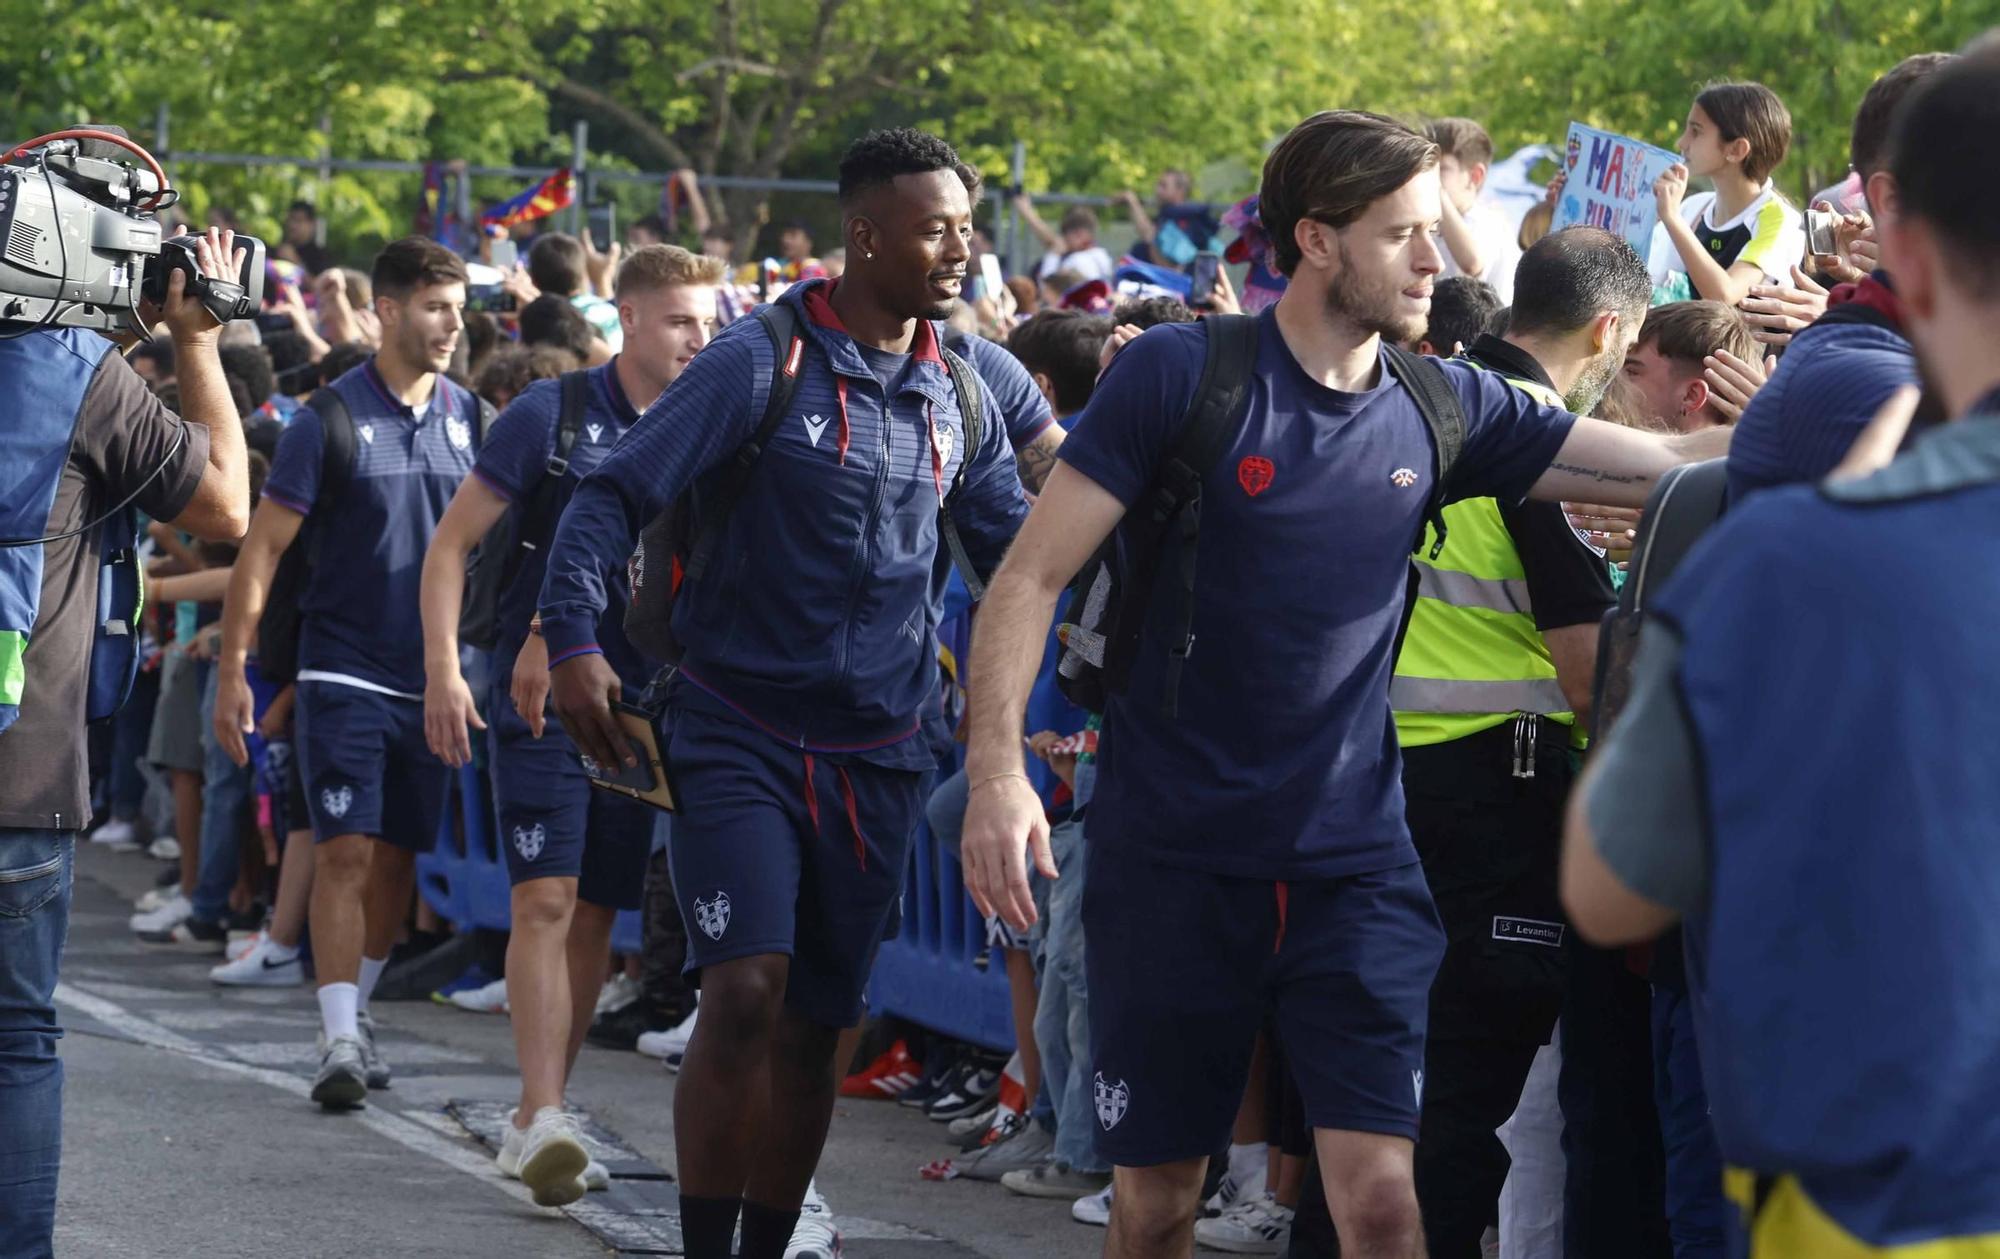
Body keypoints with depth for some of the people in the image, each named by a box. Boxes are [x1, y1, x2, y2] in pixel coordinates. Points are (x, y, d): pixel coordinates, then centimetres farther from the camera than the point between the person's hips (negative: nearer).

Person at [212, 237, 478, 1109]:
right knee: (346, 851, -12)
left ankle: (356, 1011, 27)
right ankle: (340, 1040, -14)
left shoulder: (465, 417, 5)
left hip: (431, 678, 5)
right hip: (344, 671, -5)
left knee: (398, 856, 11)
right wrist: (232, 670, -11)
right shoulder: (332, 420, -9)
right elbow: (263, 547, -7)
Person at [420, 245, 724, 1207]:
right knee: (546, 900, -14)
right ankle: (544, 1121, -20)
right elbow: (452, 542, -3)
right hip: (540, 692, -4)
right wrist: (443, 670, -11)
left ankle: (540, 1115, 19)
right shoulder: (553, 416, -6)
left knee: (594, 913, 8)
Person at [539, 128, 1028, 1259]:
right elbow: (615, 496, -9)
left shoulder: (961, 397, 8)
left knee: (815, 1029, 9)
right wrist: (575, 641, -22)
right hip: (742, 731, -5)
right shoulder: (762, 365, -9)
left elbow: (1021, 549, 18)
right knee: (745, 994, -17)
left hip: (878, 753, 5)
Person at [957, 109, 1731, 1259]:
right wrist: (997, 771, -17)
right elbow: (1032, 577, -7)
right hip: (1172, 857, -2)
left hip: (1356, 863, 2)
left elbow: (1666, 464, 2)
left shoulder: (1441, 410, 4)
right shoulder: (1180, 375, -7)